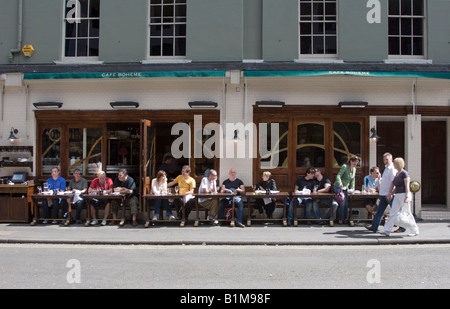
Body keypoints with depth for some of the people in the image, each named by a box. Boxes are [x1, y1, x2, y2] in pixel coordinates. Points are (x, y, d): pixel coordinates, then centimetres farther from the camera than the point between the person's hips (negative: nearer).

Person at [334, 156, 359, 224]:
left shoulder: (354, 169, 7)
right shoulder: (345, 166, -17)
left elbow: (352, 180, 14)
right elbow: (338, 176, -25)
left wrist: (352, 188, 7)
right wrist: (340, 184, -40)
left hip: (346, 188, 7)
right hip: (339, 187, -7)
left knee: (346, 204, 1)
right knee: (342, 203, -14)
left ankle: (345, 218, 12)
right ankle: (341, 219, -3)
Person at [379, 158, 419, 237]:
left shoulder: (404, 173, -10)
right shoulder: (396, 174, 15)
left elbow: (407, 186, -15)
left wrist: (407, 197, -21)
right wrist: (390, 193, 17)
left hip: (404, 195, -9)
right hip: (397, 196, 9)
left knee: (407, 213, -2)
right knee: (393, 213, 4)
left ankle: (415, 231, 11)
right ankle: (386, 230, 2)